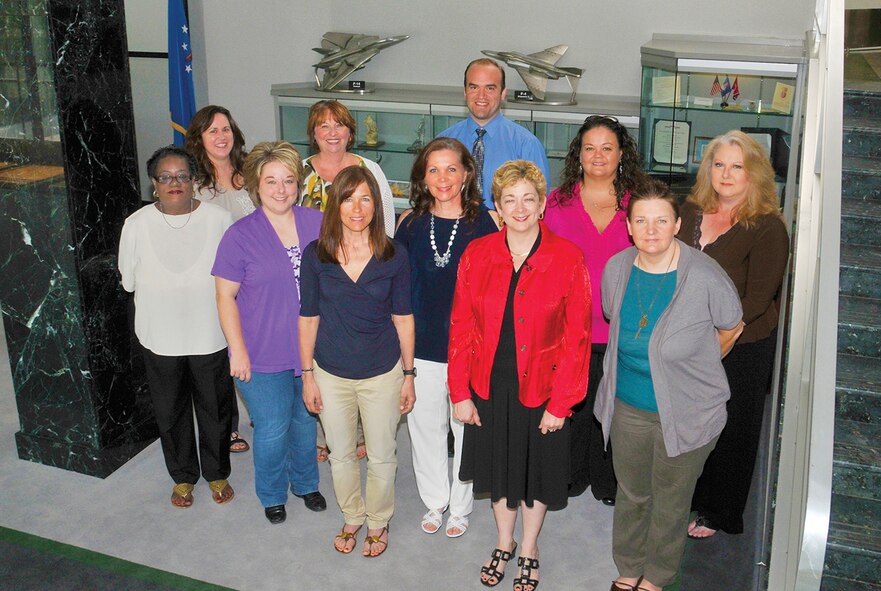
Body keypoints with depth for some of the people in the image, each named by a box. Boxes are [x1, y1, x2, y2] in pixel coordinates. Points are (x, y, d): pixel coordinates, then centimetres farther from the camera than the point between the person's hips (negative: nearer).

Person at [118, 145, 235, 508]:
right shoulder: (137, 225, -7)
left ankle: (217, 473, 37)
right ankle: (183, 477, 37)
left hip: (210, 335, -1)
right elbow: (129, 281, 3)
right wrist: (163, 291, -2)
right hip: (160, 338, 1)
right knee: (170, 412, 15)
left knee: (215, 408, 14)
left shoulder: (218, 219, -10)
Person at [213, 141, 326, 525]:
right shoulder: (240, 236, -10)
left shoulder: (317, 224, -2)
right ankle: (272, 495, 32)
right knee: (272, 431, 6)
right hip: (264, 355, -3)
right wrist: (238, 350, -10)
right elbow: (225, 296, -7)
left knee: (306, 421, 19)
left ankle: (305, 483, 43)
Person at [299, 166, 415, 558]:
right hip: (331, 374, 1)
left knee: (381, 457, 13)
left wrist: (408, 375, 0)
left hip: (382, 373, -1)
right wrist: (307, 375, 0)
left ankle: (378, 523, 39)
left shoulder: (394, 256, -10)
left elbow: (402, 319, -3)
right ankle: (352, 518, 43)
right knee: (341, 455, 18)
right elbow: (308, 317, -2)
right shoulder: (315, 255, -9)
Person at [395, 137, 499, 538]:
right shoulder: (411, 222, 1)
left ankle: (460, 506, 31)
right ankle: (434, 501, 35)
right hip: (421, 347, 3)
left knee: (468, 428, 10)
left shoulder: (486, 222, -7)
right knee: (425, 426, 14)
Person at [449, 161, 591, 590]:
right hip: (487, 388, 2)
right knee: (497, 467, 20)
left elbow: (577, 337, -11)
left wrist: (560, 404, -12)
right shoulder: (476, 255, -5)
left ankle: (529, 550, 41)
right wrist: (459, 393, -4)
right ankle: (504, 543, 45)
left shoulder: (568, 258, -12)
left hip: (541, 389, -2)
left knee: (536, 471, 16)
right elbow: (461, 327, -2)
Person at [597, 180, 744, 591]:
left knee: (670, 503, 16)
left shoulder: (706, 277, -21)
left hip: (686, 414, -3)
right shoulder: (616, 268, -7)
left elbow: (731, 328, -2)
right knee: (630, 494, 20)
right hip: (627, 407, 4)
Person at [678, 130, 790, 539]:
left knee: (730, 431, 10)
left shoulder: (767, 227, -14)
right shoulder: (691, 212, 3)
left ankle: (718, 514, 30)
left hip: (741, 348, -5)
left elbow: (757, 298, -17)